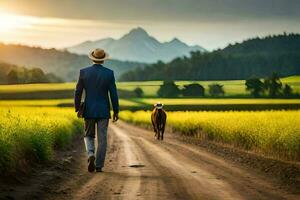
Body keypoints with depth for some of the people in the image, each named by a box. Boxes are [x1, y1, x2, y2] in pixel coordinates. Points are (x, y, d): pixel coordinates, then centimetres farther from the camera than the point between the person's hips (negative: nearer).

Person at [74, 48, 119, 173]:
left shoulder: (84, 72, -5)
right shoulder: (109, 73, -7)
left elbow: (78, 92, -2)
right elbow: (113, 94, -6)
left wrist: (77, 109, 8)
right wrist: (116, 112, 3)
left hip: (89, 111, 0)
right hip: (103, 111, 0)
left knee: (89, 136, 14)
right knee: (102, 139, 8)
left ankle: (91, 155, -14)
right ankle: (99, 166, 7)